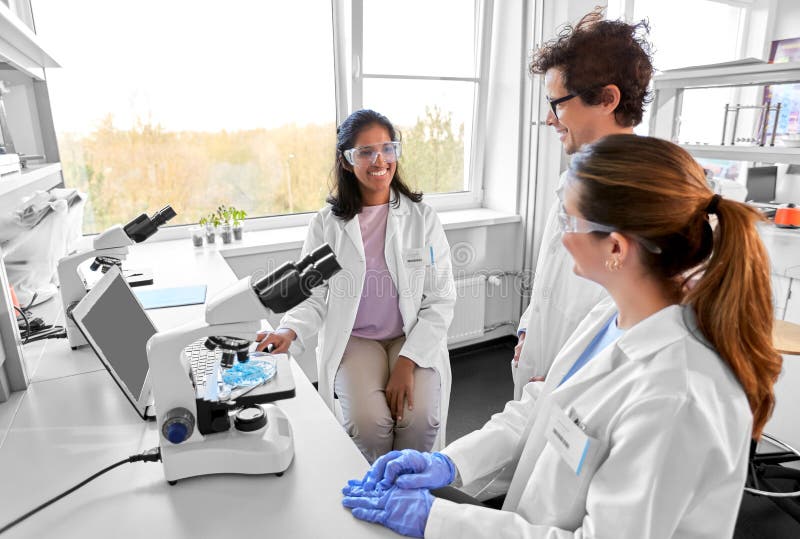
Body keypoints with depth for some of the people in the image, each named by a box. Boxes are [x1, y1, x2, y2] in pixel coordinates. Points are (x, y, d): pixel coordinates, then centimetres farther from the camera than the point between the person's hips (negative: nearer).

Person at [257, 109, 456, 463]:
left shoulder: (422, 218, -1)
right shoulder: (327, 224, 0)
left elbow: (441, 300, -4)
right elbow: (314, 297, 2)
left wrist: (407, 361, -14)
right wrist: (289, 331, -20)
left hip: (415, 339, 1)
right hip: (353, 340, 0)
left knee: (420, 418, -23)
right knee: (368, 422, -23)